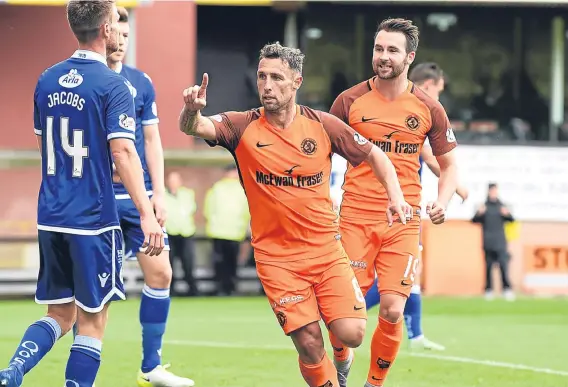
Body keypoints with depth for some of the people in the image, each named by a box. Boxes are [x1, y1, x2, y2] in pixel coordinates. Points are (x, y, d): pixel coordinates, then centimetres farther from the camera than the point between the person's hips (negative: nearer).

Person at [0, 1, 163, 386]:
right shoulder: (111, 85, -11)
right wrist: (147, 214, -22)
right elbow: (123, 152, -20)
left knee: (60, 315, 14)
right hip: (94, 219, -6)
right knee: (92, 321, 4)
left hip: (51, 217, 6)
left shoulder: (47, 80, 9)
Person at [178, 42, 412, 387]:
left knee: (351, 334, -12)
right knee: (308, 342, -11)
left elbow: (374, 155, 10)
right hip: (277, 256, -1)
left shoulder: (323, 125, -2)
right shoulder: (243, 127, -5)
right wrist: (192, 111, -44)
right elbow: (194, 127, -21)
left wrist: (396, 197, -4)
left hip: (326, 248, 1)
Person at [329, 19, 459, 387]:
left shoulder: (429, 108, 4)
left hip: (403, 221, 1)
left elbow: (448, 164, 13)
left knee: (392, 312, -9)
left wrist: (442, 202, -6)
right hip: (355, 218, 0)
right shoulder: (350, 101, 1)